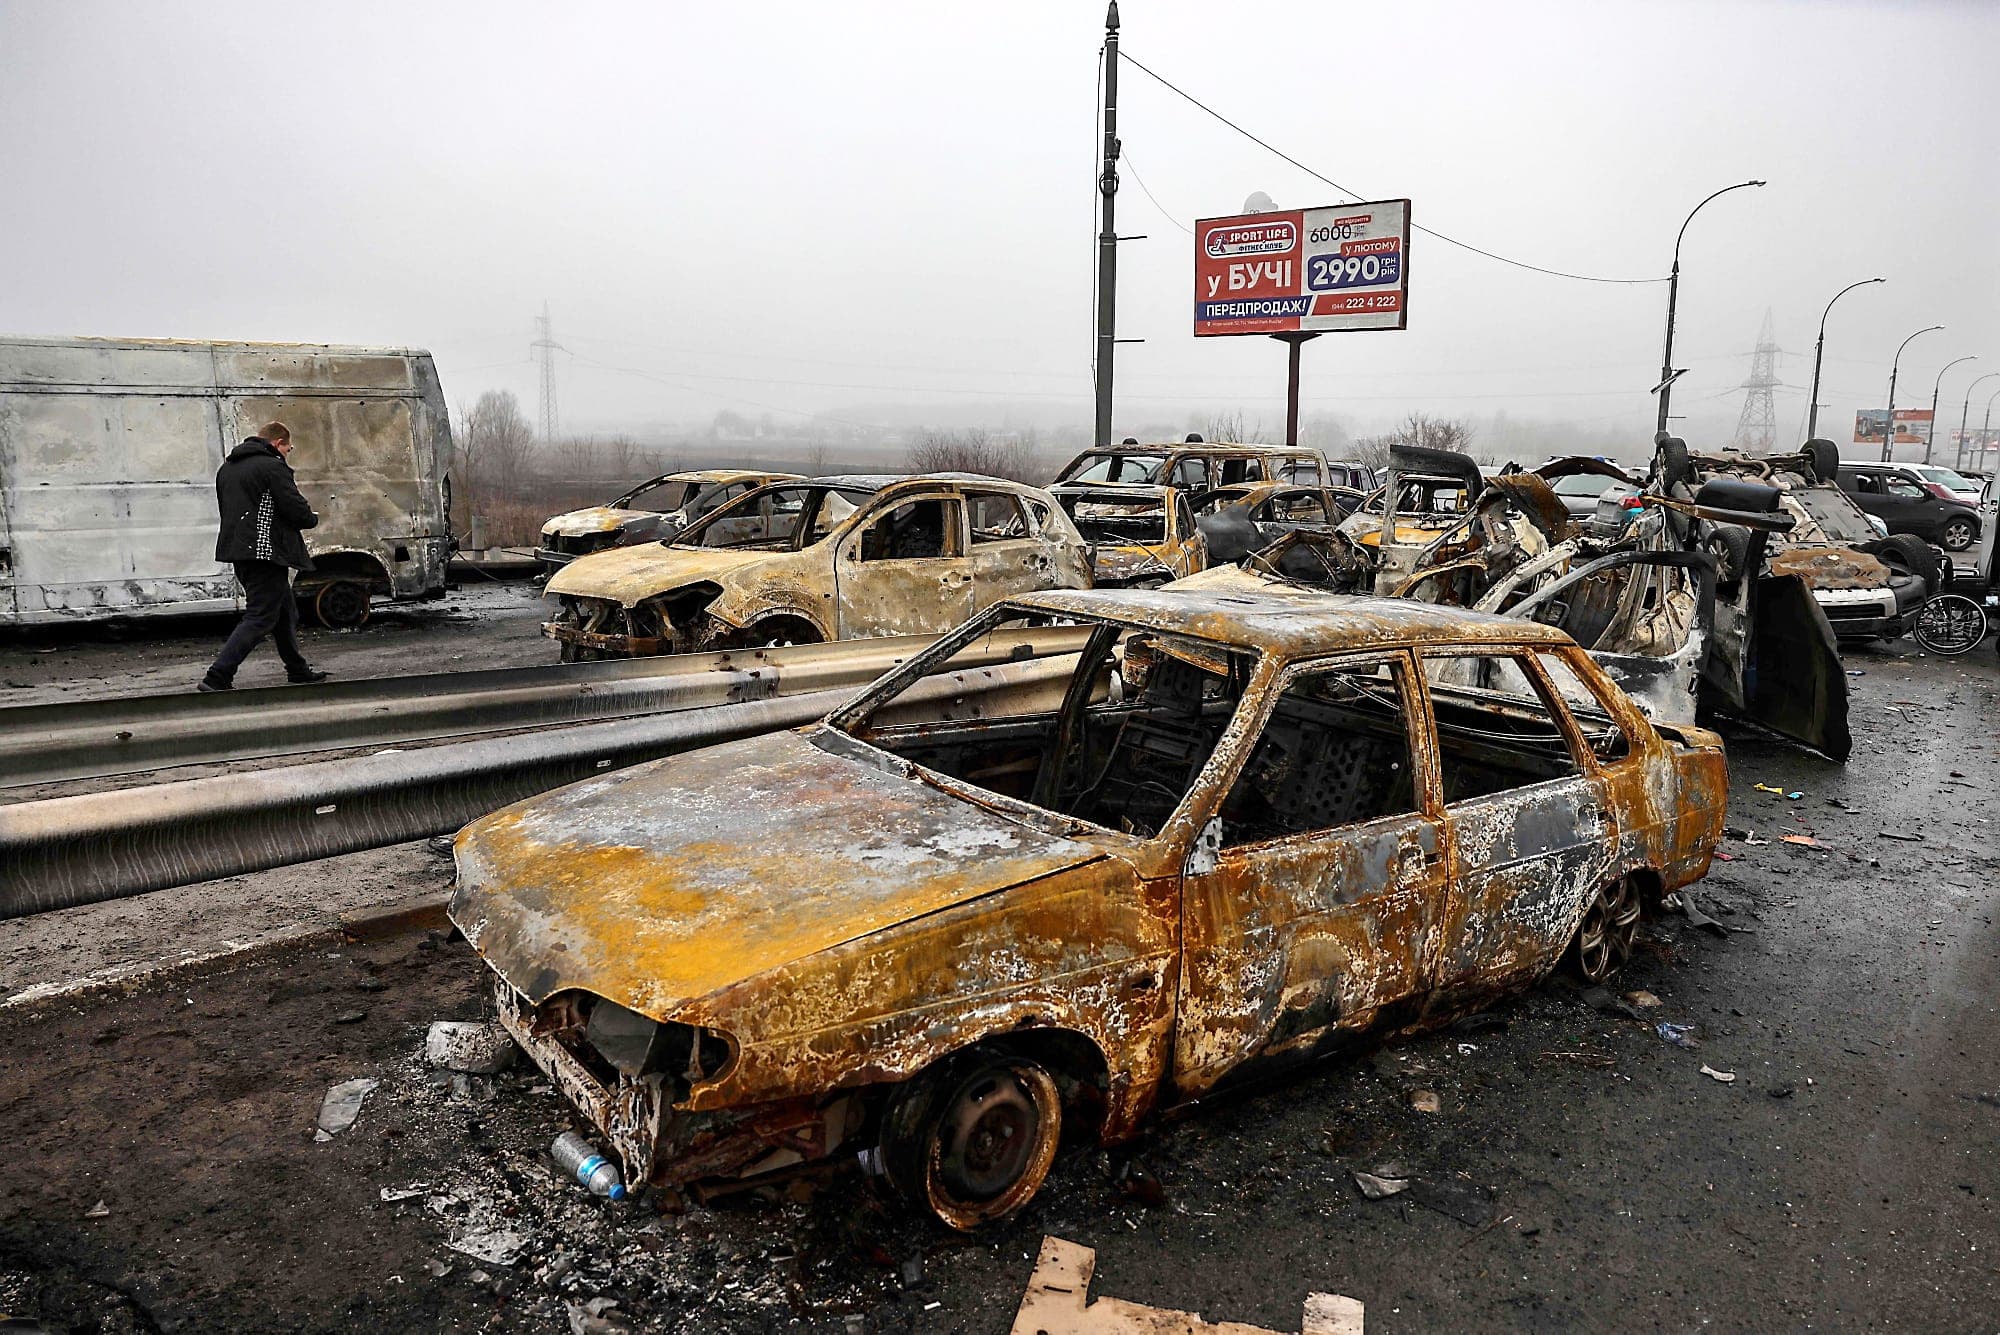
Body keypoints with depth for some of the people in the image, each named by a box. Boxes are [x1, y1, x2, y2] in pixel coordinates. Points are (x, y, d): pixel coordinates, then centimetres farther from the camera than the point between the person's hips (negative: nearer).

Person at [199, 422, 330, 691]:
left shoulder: (227, 468, 18)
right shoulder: (273, 466, -11)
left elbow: (227, 508, 25)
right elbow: (296, 510, -16)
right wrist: (313, 518, 7)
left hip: (239, 550, 10)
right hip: (266, 552, -10)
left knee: (285, 611, 20)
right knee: (260, 618, -8)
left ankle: (298, 669, 30)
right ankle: (216, 678, -14)